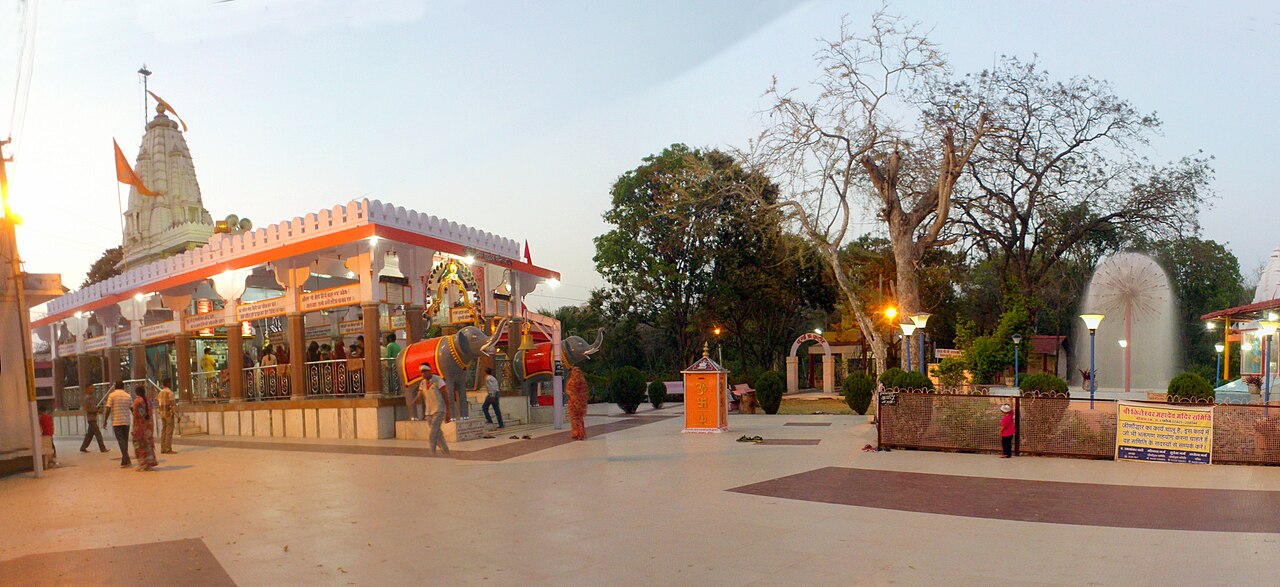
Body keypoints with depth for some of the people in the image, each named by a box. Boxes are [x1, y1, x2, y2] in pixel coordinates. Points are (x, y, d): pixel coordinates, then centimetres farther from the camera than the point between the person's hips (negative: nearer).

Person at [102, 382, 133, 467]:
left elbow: (108, 409, -9)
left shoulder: (112, 395, -3)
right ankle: (124, 460, 15)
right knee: (125, 440, 12)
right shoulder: (128, 396, 7)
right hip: (126, 422, 3)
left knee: (121, 441, -5)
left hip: (116, 422, -3)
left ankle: (126, 460, -13)